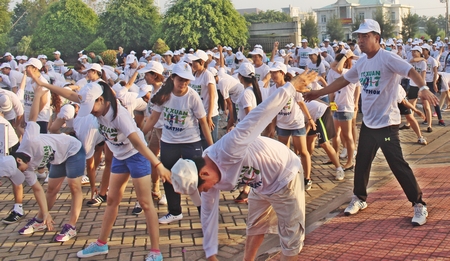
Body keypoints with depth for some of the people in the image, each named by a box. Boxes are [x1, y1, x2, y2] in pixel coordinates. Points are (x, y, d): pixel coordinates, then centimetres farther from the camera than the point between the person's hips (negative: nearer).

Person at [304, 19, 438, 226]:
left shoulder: (387, 58, -16)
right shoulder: (361, 63, 7)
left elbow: (410, 71, -29)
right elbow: (343, 80, 19)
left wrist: (423, 88, -49)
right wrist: (318, 93, 20)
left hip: (386, 123, -7)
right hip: (368, 123, 7)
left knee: (398, 165, -6)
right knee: (361, 163, 17)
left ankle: (419, 205, 7)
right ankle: (359, 199, 36)